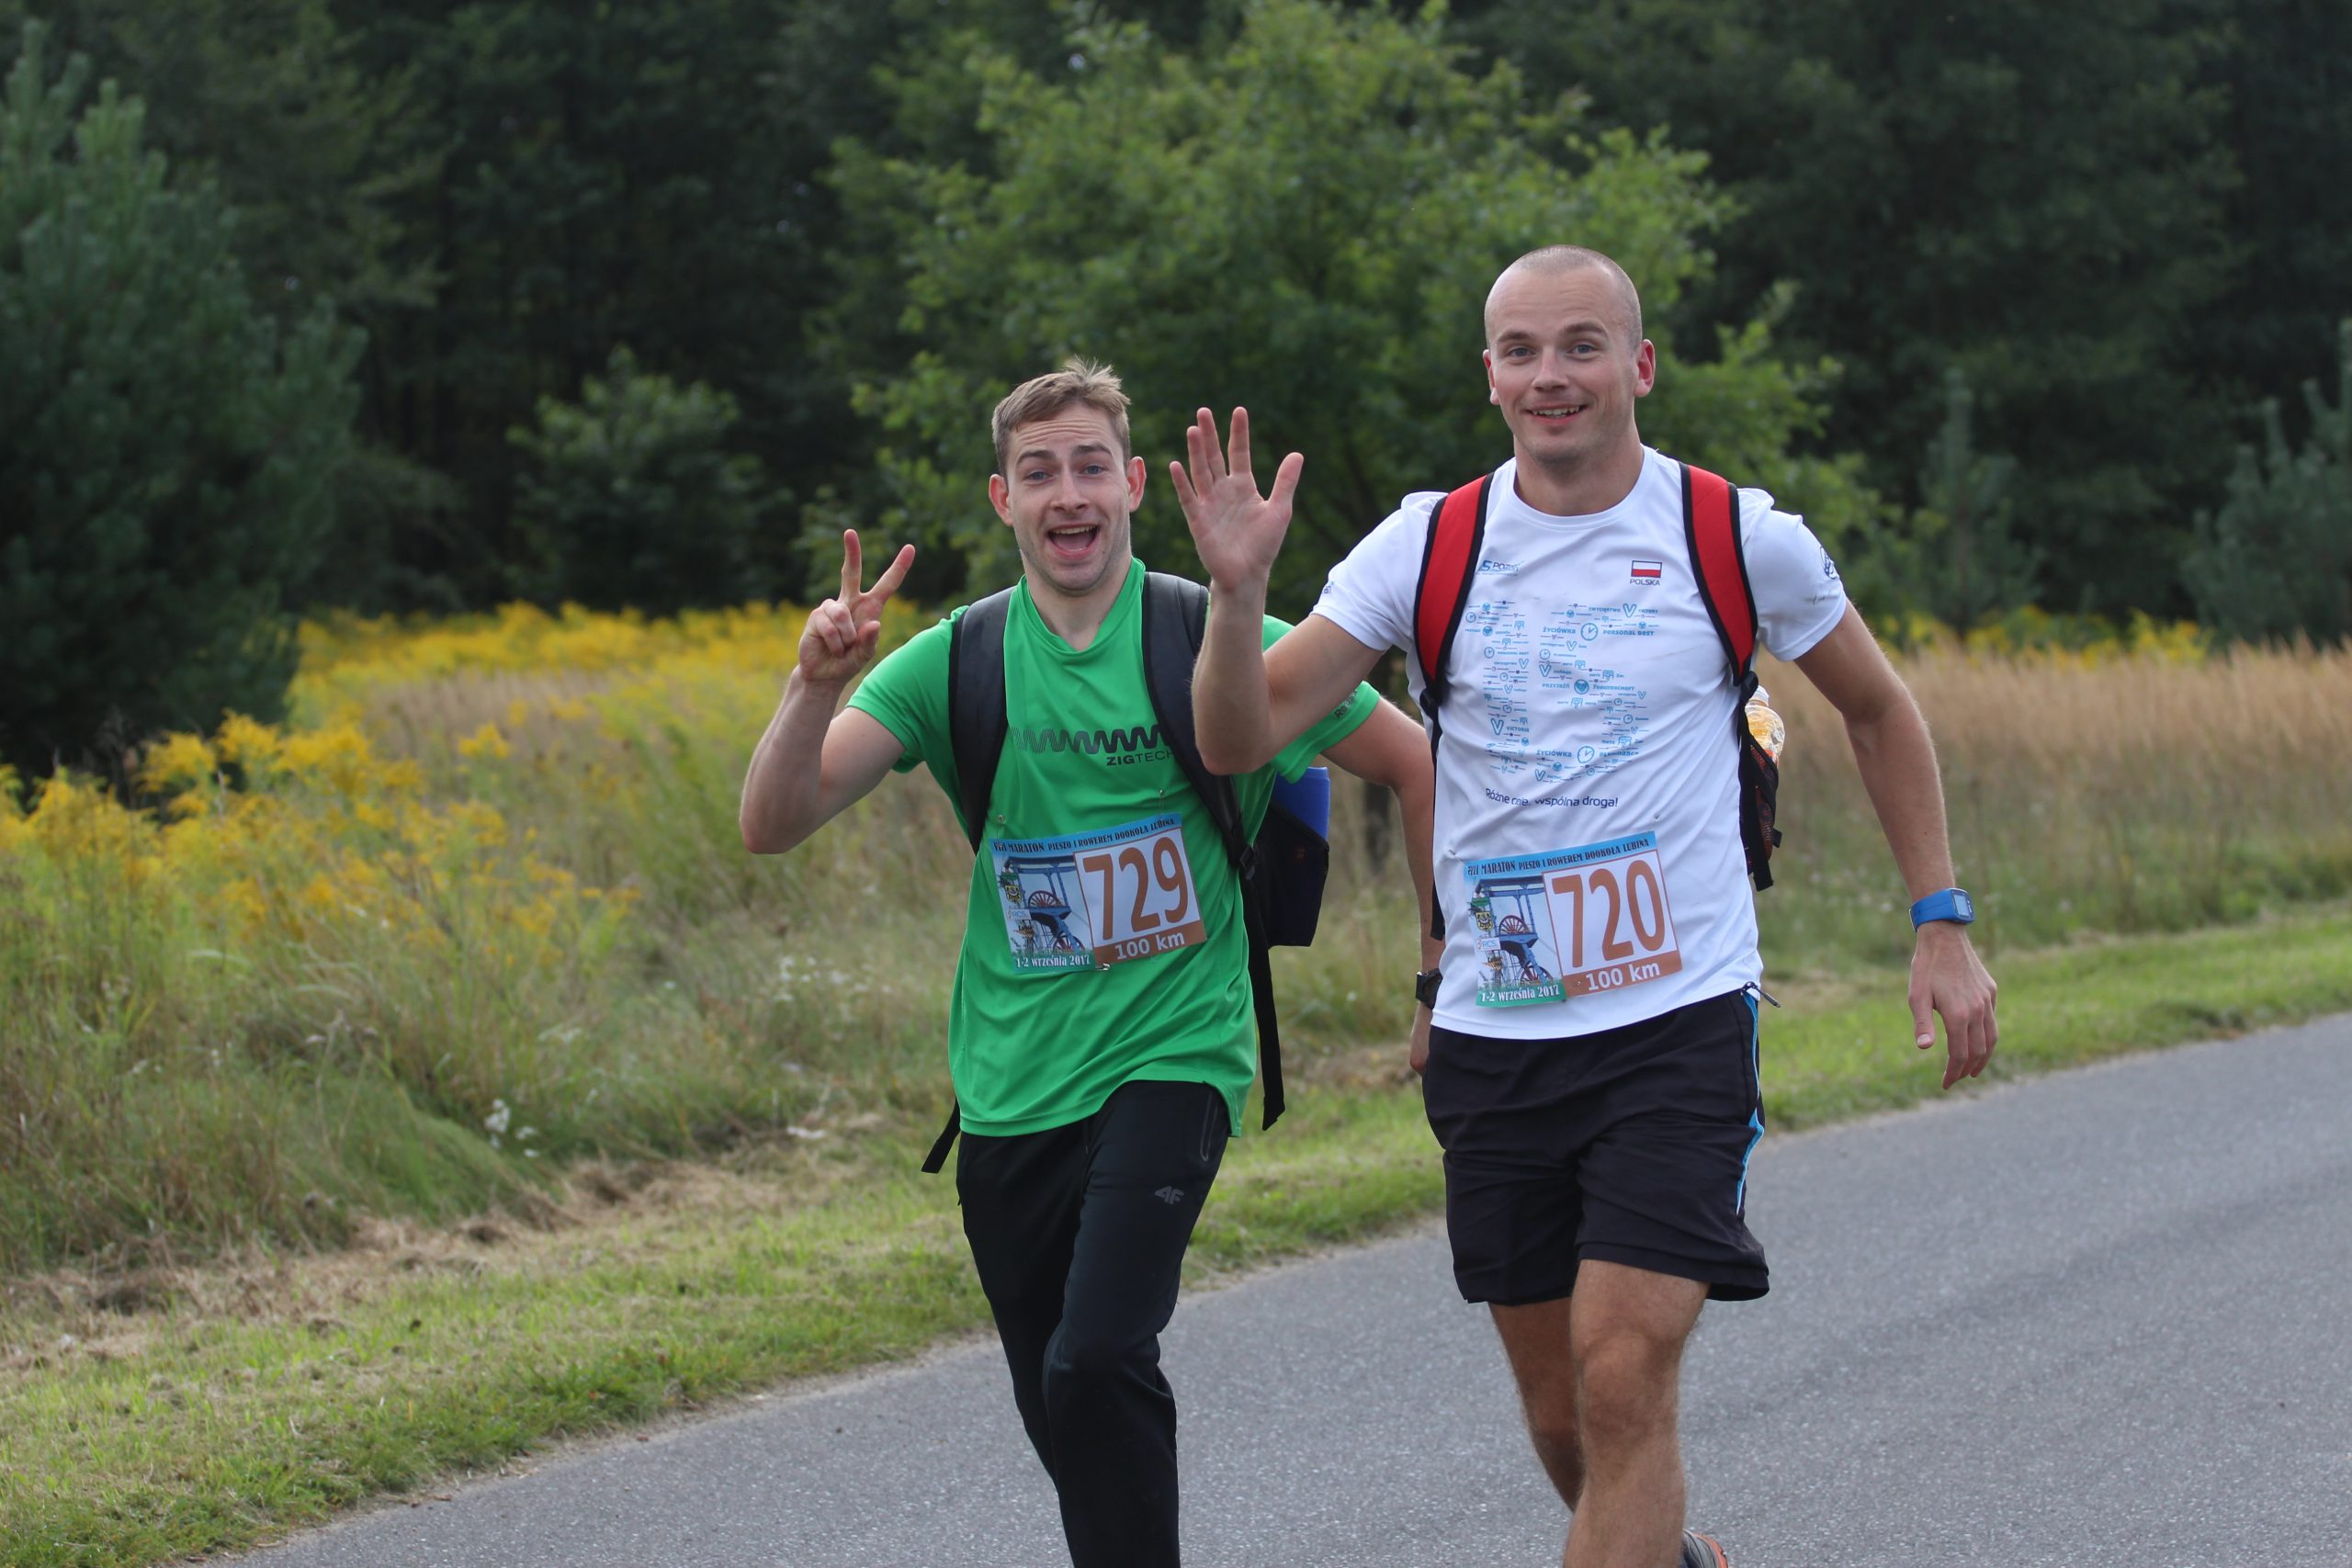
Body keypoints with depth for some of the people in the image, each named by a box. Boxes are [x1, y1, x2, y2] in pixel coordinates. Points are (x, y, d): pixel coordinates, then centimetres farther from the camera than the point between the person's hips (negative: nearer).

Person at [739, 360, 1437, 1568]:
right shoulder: (955, 663, 1)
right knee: (1060, 1416, 11)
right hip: (1011, 1092, 4)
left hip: (1169, 1060, -4)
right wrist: (818, 685, -24)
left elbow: (1414, 765, 5)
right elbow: (772, 826, -7)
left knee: (1097, 1365, -23)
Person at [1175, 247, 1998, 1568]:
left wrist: (1942, 925, 12)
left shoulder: (1741, 540, -2)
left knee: (1622, 1379, -16)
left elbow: (1878, 709, 15)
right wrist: (1239, 589, -23)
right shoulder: (1429, 546, 0)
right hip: (1494, 1033, 3)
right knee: (1563, 1421, 9)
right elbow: (1241, 741, -5)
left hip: (1681, 1021, -3)